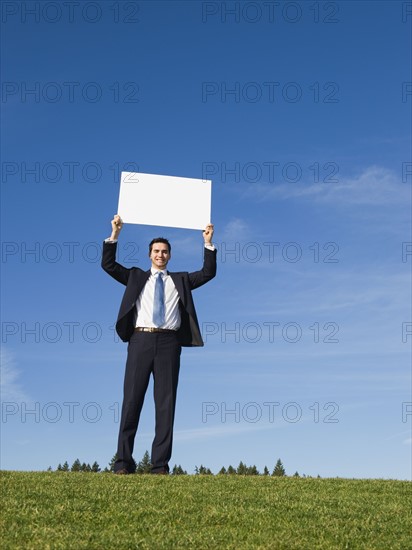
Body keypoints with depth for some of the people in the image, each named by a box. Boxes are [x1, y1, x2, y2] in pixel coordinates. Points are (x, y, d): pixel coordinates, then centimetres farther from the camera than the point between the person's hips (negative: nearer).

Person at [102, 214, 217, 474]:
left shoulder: (180, 280, 22)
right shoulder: (136, 276, 21)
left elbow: (208, 273, 16)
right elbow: (108, 265, 14)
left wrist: (208, 243, 10)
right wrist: (115, 234, 6)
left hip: (169, 341, 1)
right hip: (141, 339, 0)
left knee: (166, 401, -3)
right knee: (132, 399, -5)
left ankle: (161, 465, -2)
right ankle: (124, 462, -2)